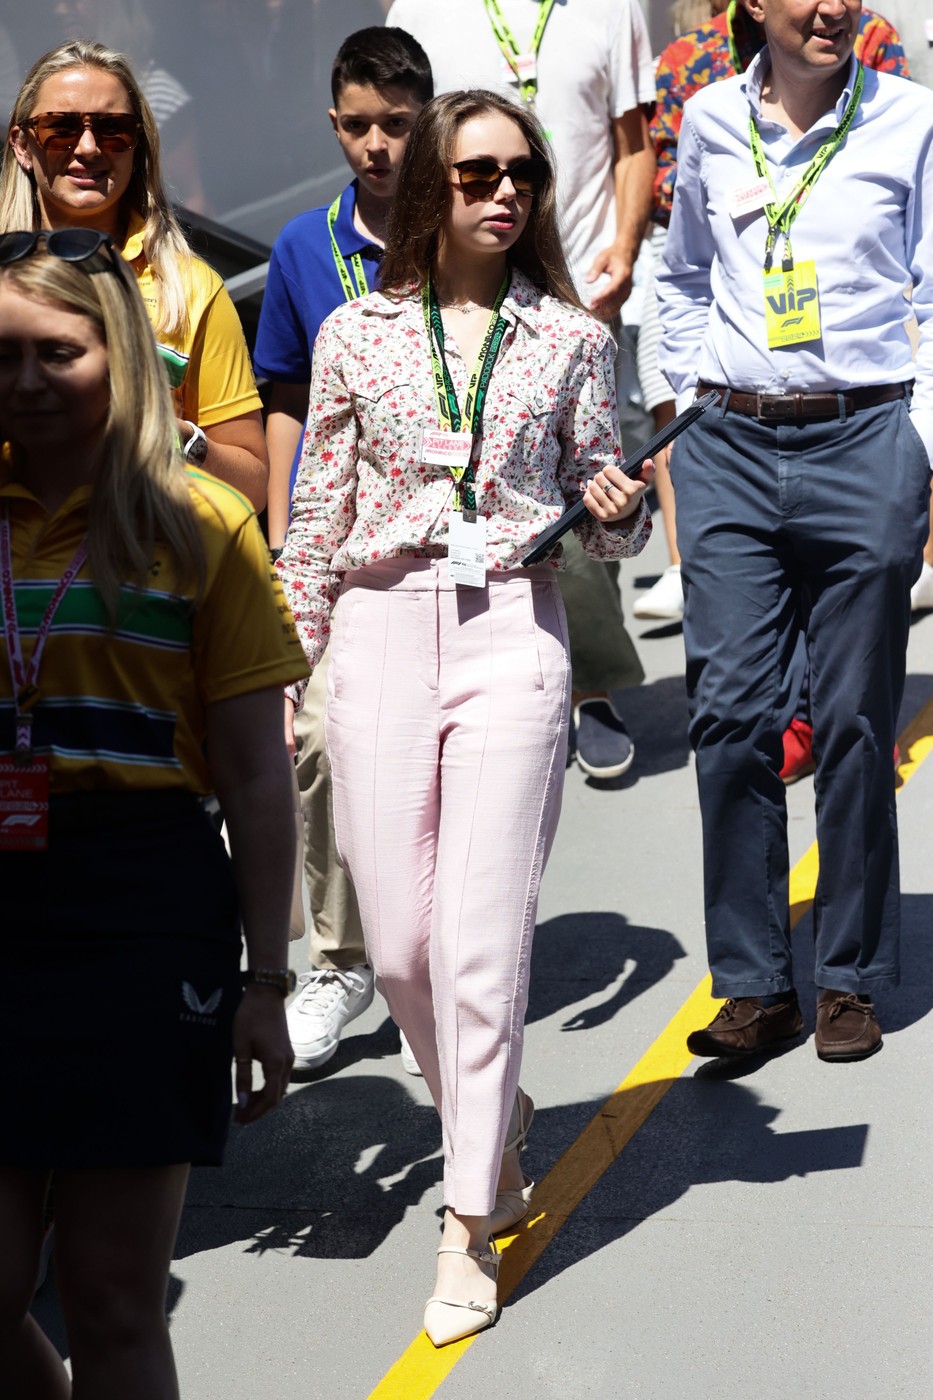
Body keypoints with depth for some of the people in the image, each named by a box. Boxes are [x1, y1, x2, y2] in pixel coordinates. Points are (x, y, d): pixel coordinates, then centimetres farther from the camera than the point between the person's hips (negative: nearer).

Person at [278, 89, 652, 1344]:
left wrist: (622, 509, -12)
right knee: (398, 943, 3)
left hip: (513, 633, -1)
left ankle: (469, 1229, 1)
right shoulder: (357, 335, 6)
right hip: (381, 631, 2)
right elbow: (316, 520, 11)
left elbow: (604, 529, 12)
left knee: (482, 935, -8)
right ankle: (494, 1117, 33)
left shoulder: (570, 338, 5)